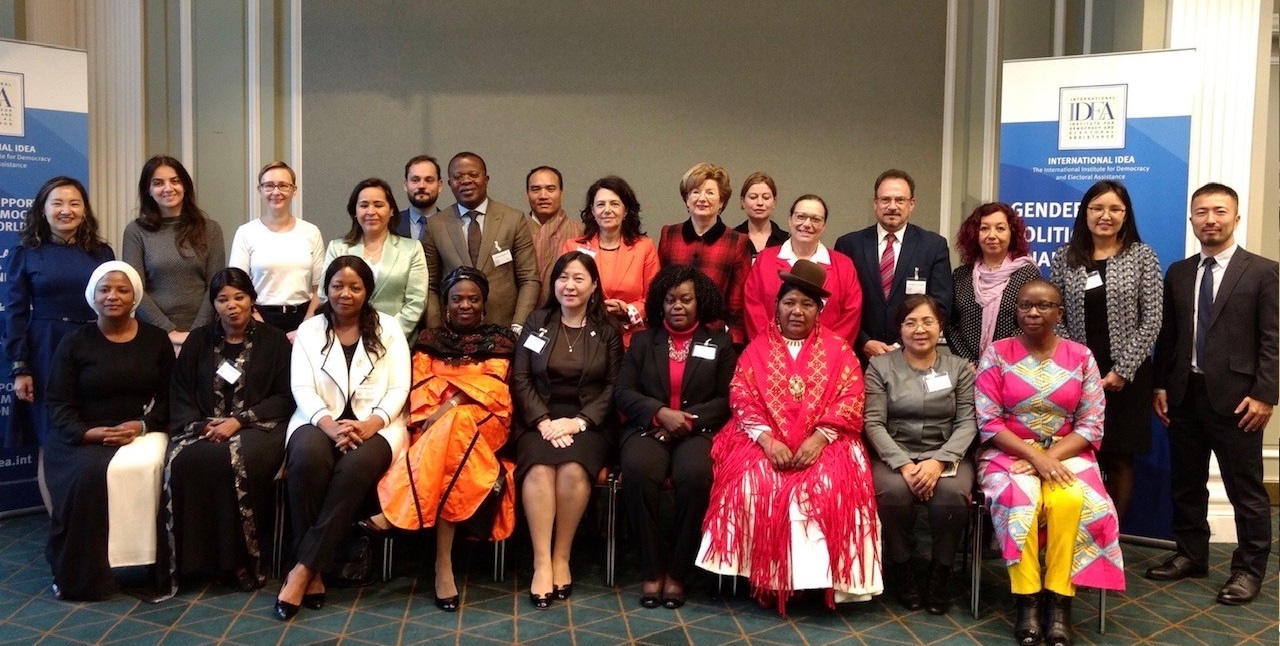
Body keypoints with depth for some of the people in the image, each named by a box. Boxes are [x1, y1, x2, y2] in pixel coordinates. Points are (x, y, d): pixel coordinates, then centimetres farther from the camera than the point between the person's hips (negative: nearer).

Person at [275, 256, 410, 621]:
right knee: (308, 457, -35)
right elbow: (302, 388, 0)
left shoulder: (388, 328, 9)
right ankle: (314, 573, -25)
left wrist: (372, 423, -18)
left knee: (357, 465, -35)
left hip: (375, 425, 0)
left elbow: (399, 388, 1)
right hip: (321, 422, 1)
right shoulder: (309, 330, 11)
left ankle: (303, 568, -28)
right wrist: (329, 424, -20)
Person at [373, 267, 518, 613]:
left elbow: (492, 388, -1)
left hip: (483, 424, -1)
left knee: (457, 423, -38)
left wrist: (450, 406, -18)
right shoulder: (429, 341, 19)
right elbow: (419, 391, 7)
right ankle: (443, 563, -43)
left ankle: (394, 515, -39)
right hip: (434, 426, 1)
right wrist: (435, 416, -16)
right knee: (451, 438, -36)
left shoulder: (499, 340, 14)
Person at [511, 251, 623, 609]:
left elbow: (613, 387, 2)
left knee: (574, 469, -31)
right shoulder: (536, 322, 12)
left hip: (588, 422, -1)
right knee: (539, 468, -31)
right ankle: (541, 562, -28)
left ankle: (561, 557, -17)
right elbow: (520, 379, 4)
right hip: (540, 419, 1)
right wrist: (543, 421, -12)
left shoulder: (607, 331, 10)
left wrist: (579, 421, -13)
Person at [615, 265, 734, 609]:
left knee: (695, 475, -35)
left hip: (699, 431, -1)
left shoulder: (720, 343, 14)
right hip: (649, 428, 1)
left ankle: (677, 571, -18)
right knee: (638, 471, -33)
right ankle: (652, 570, -20)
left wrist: (687, 419, -10)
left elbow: (727, 400, 5)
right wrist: (661, 413, -11)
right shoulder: (642, 341, 16)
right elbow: (623, 393, 6)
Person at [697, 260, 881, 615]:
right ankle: (766, 576, -16)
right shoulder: (757, 348, 11)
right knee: (753, 486, -28)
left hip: (823, 445, 0)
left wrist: (818, 438, -16)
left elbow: (849, 401, -2)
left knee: (830, 488, -30)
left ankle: (821, 577, -17)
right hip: (765, 443, 1)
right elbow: (742, 400, 0)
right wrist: (768, 440, -15)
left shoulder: (837, 349, 9)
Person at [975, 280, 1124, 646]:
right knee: (1021, 500, -32)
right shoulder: (996, 354, -1)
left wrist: (1052, 457, -14)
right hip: (1010, 452, -1)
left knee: (1070, 500, -31)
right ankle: (1027, 599, -21)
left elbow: (1091, 426, 0)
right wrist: (1034, 455, -17)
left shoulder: (1080, 357, 4)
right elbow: (988, 422, -6)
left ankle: (1059, 599, -21)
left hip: (1065, 453, 1)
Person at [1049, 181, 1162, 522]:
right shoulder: (1064, 258, 4)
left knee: (1119, 460, 5)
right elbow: (1054, 317, 4)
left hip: (1125, 376, -1)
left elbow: (1151, 320, -4)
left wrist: (1122, 370, -10)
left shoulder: (1142, 256, 0)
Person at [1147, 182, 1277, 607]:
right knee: (1187, 484, 13)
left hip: (1234, 396, -5)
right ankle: (1190, 556, 26)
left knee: (1245, 489, 2)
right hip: (1184, 394, 5)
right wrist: (1160, 385, 6)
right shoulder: (1177, 273, 12)